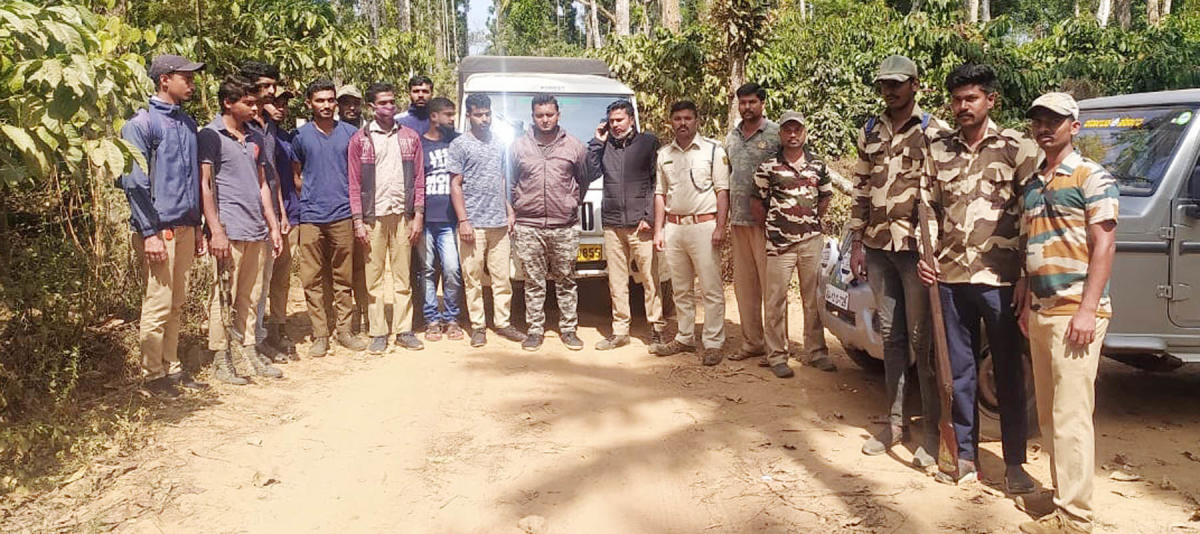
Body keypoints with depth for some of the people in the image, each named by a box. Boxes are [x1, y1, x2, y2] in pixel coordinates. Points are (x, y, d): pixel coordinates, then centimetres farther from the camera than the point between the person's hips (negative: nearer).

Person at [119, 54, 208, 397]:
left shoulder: (187, 123, 14)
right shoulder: (141, 123, -8)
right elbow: (134, 182, -13)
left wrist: (197, 226, 17)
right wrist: (150, 233, -16)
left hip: (184, 227, 7)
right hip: (159, 230, -7)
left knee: (177, 305, 12)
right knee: (157, 307, -1)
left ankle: (171, 367, 22)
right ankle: (153, 375, 10)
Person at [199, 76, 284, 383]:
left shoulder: (255, 138, 17)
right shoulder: (211, 136, -3)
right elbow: (205, 185, -7)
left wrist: (273, 226, 15)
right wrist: (215, 230, -14)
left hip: (256, 230, 7)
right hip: (229, 230, -6)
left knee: (250, 297, 11)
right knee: (223, 297, -2)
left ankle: (249, 351, 20)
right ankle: (221, 360, 6)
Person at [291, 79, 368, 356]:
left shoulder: (349, 133, 8)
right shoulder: (300, 135, 6)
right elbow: (295, 174, 14)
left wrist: (356, 205, 8)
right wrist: (312, 196, 5)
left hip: (342, 214, 1)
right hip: (311, 217, 0)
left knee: (343, 277, 6)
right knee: (313, 279, 1)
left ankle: (344, 330, 15)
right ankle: (320, 334, 8)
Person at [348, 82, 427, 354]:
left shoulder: (410, 137, 10)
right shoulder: (360, 139, 5)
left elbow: (419, 179, 8)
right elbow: (354, 183, 2)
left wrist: (418, 215, 0)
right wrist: (358, 220, -5)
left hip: (403, 214, 1)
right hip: (373, 216, -1)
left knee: (403, 275, 4)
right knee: (374, 277, 2)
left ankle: (404, 330, 11)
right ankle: (378, 333, 9)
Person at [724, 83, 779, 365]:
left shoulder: (776, 133, -4)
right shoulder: (731, 137, 14)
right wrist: (726, 219, 14)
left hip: (766, 221, -6)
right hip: (738, 221, 6)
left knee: (770, 282, -4)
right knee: (744, 284, 11)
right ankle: (752, 342, 21)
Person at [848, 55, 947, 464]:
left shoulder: (934, 132, -2)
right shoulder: (870, 134, 13)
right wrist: (857, 242, 10)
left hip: (916, 247, -5)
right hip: (878, 246, 5)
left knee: (922, 338, -3)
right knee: (891, 335, 11)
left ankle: (933, 428, 6)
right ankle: (895, 420, 21)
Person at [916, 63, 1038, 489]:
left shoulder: (1016, 147, -2)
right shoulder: (939, 150, 8)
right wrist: (926, 255, 1)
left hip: (1000, 277, -3)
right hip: (950, 276, 3)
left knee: (1009, 371, 6)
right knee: (958, 369, 11)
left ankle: (1014, 462, 19)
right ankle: (966, 455, 24)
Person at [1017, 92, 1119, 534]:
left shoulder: (1092, 178, -3)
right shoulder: (1032, 185, 17)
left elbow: (1104, 245, -10)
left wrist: (1087, 310, -17)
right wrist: (1025, 305, 14)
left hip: (1074, 312, -7)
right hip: (1039, 312, 7)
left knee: (1070, 418, -8)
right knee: (1049, 416, 11)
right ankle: (1063, 498, 21)